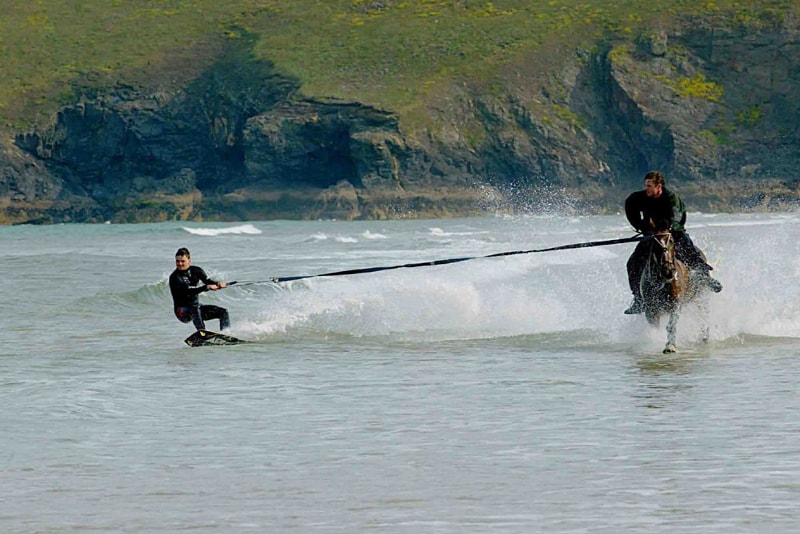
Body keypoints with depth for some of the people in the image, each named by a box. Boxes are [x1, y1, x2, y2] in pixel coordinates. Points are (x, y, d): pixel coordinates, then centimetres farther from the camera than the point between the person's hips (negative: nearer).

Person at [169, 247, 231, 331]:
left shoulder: (195, 270, 2)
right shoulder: (175, 277, -17)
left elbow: (207, 280, -11)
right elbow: (188, 291, -31)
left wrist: (218, 284, -34)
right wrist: (207, 287, -41)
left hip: (196, 307, 6)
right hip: (182, 311, -6)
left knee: (223, 312, -5)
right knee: (195, 309, -38)